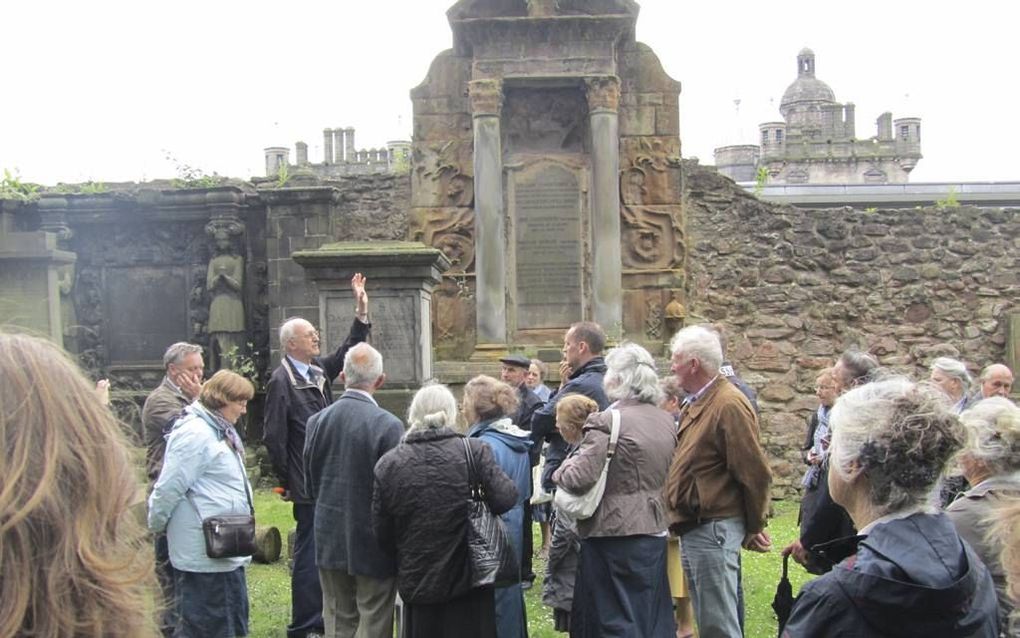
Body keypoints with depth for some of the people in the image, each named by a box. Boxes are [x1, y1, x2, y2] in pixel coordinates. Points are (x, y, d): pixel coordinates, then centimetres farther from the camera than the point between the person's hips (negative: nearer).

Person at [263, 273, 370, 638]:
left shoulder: (318, 370, 9)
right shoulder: (281, 381, -14)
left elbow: (348, 350, 19)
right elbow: (273, 437, -15)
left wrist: (361, 309, 9)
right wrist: (287, 481, -10)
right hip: (308, 484, -8)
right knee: (309, 553, -2)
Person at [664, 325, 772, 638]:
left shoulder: (729, 404, -18)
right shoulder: (696, 404, 12)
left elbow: (754, 473, -17)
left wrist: (754, 527, -7)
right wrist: (682, 518, 12)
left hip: (714, 529, -10)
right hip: (694, 527, 10)